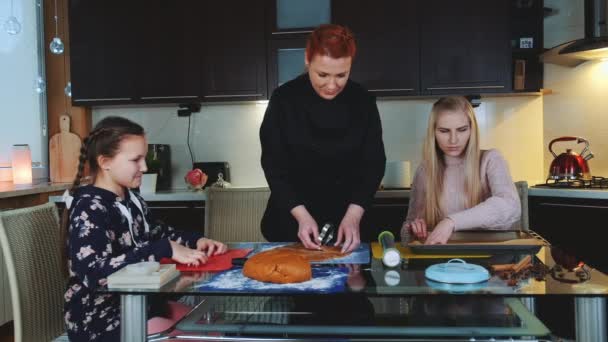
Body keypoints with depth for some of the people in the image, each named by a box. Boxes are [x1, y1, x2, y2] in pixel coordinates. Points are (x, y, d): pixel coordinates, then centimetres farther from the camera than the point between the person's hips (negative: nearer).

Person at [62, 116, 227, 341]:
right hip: (101, 318, -8)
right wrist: (166, 250, -32)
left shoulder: (131, 200, 5)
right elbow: (96, 273, -31)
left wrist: (196, 240, -1)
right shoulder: (89, 209, -19)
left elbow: (158, 234, 19)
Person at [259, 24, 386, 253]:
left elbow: (373, 163, -6)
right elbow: (274, 165, -9)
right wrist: (301, 215, -19)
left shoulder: (363, 102, -6)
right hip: (290, 221, -1)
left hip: (346, 220, 1)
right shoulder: (284, 99, -10)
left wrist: (353, 216, -18)